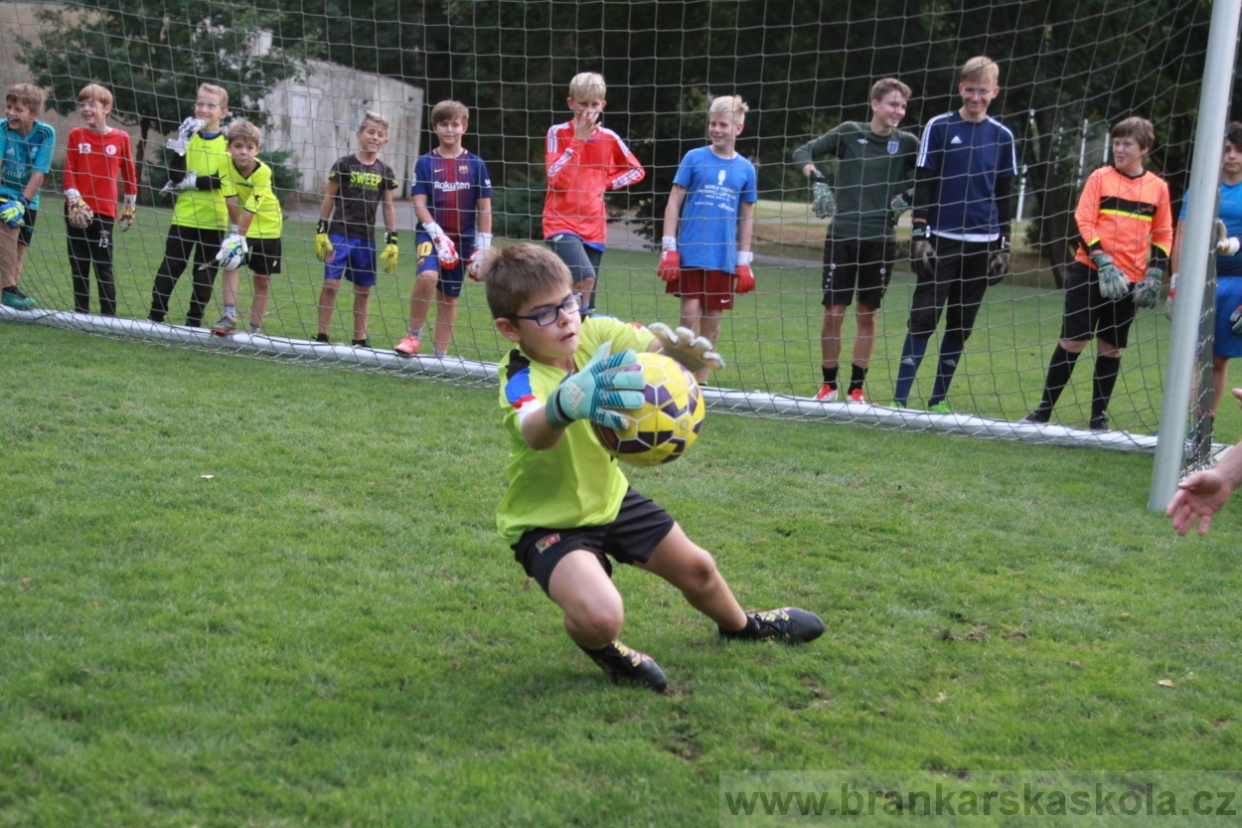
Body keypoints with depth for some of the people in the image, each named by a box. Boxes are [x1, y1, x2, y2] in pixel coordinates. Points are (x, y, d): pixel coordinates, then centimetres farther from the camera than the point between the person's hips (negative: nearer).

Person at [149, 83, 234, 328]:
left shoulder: (228, 143, -2)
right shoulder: (187, 135, 3)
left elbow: (224, 181, -12)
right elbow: (176, 176, -7)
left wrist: (190, 181, -11)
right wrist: (179, 144, -18)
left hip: (213, 220, -1)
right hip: (184, 217, 1)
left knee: (205, 274, 6)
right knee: (169, 268, 1)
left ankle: (194, 323, 16)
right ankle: (155, 317, 9)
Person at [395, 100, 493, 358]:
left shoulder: (476, 164, 2)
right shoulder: (425, 163, 1)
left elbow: (484, 208, 4)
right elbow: (419, 204, -4)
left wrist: (483, 245, -1)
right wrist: (438, 235, -16)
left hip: (462, 239, 2)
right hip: (431, 234, -2)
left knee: (449, 298, 7)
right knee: (427, 276, -28)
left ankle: (439, 355, 17)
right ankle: (413, 336, -12)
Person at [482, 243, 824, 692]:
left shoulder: (593, 333, -15)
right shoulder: (520, 380, -32)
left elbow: (654, 342, -24)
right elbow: (533, 433, -55)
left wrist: (676, 346, -50)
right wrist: (566, 405, -79)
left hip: (608, 496, 6)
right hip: (547, 519, -6)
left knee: (696, 569, 21)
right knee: (600, 615, -31)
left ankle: (739, 624, 56)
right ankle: (598, 646, 8)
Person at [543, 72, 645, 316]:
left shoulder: (609, 138, 7)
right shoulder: (558, 133, -3)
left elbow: (637, 170, 20)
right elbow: (557, 180, -14)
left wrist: (607, 182, 4)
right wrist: (578, 139, -14)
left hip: (594, 228, 4)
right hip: (562, 222, -4)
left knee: (587, 304, 5)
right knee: (585, 277, -30)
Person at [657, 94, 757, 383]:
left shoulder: (746, 169, 6)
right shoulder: (694, 158, 1)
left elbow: (747, 217, 11)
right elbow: (674, 202, 2)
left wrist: (744, 262, 7)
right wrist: (669, 248, -5)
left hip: (724, 258, 2)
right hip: (690, 253, -2)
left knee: (712, 322, 6)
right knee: (690, 313, -9)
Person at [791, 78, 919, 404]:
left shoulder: (906, 143, 4)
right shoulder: (849, 132, 1)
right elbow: (802, 153, 5)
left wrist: (910, 194, -2)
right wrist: (816, 179, -12)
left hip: (881, 240, 1)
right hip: (842, 235, -1)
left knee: (867, 315, 6)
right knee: (833, 313, -1)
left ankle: (856, 389, 16)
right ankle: (829, 386, 13)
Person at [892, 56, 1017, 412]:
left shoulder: (1002, 136, 8)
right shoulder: (939, 127, 1)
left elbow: (1004, 193, 13)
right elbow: (922, 184, 0)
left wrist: (1004, 243, 10)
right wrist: (919, 235, -6)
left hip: (981, 245, 3)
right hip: (941, 240, -3)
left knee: (961, 326, 6)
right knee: (923, 320, -6)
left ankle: (938, 400, 15)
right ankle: (900, 399, -4)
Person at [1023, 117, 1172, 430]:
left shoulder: (1158, 187, 6)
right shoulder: (1100, 178, 0)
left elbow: (1163, 235, 11)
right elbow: (1083, 223, -5)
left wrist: (1154, 275, 0)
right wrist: (1103, 263, -15)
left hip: (1129, 281, 2)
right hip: (1090, 272, -2)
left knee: (1111, 347, 6)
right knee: (1072, 341, -2)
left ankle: (1098, 416, 16)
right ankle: (1044, 410, 6)